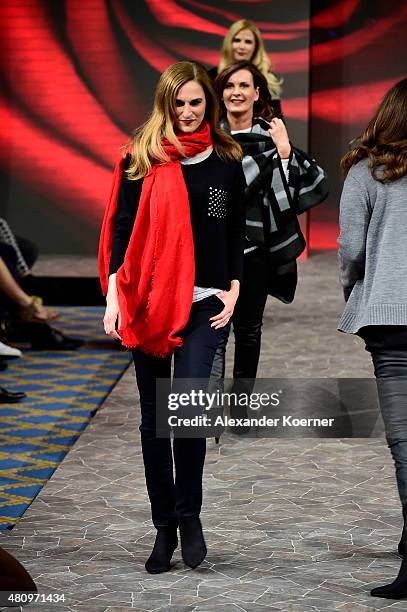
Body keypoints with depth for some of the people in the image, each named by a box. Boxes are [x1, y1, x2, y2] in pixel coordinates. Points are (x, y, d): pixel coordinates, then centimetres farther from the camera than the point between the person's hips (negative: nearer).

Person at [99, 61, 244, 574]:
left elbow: (236, 233, 13)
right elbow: (122, 227, 2)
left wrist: (233, 291, 3)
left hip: (204, 301, 0)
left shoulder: (226, 160, 7)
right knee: (154, 418, 6)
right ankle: (164, 526, 16)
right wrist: (114, 295, -5)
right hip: (150, 300, 1)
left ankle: (188, 514, 3)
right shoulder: (142, 157, 3)